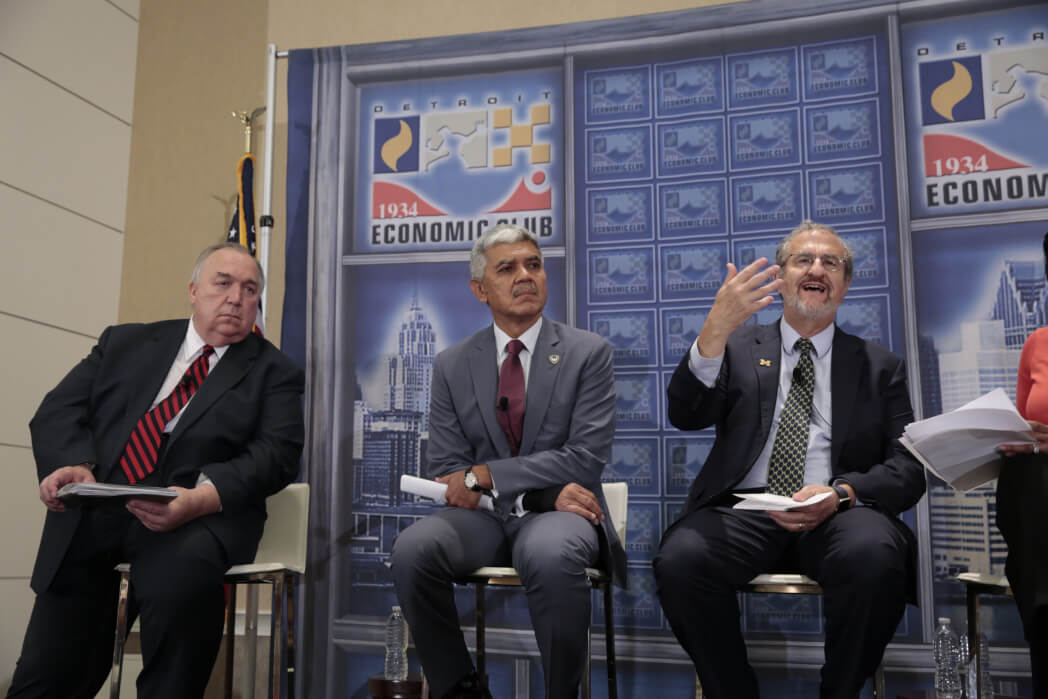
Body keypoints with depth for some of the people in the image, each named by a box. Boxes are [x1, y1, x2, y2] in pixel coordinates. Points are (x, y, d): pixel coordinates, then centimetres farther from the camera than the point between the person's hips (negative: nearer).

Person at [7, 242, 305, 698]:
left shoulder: (275, 372, 9)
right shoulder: (124, 342, 18)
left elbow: (276, 454, -5)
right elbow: (59, 409, 11)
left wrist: (199, 498, -23)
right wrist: (73, 465, -13)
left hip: (201, 514, -2)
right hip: (93, 510, 3)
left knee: (185, 575, -34)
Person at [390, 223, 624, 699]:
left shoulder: (588, 352, 0)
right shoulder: (452, 366, 7)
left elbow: (586, 458, -9)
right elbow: (447, 471, 1)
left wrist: (483, 476, -14)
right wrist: (545, 494, -14)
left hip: (557, 515, -2)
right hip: (484, 516, 3)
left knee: (549, 555, -37)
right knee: (412, 549, -29)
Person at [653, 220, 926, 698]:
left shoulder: (880, 367, 17)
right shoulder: (738, 348, 17)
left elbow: (908, 470, 8)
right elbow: (685, 417, -2)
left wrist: (842, 494, -14)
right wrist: (715, 330, -19)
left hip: (837, 515, 0)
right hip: (743, 512, 0)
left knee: (874, 555, -34)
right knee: (680, 560, -31)